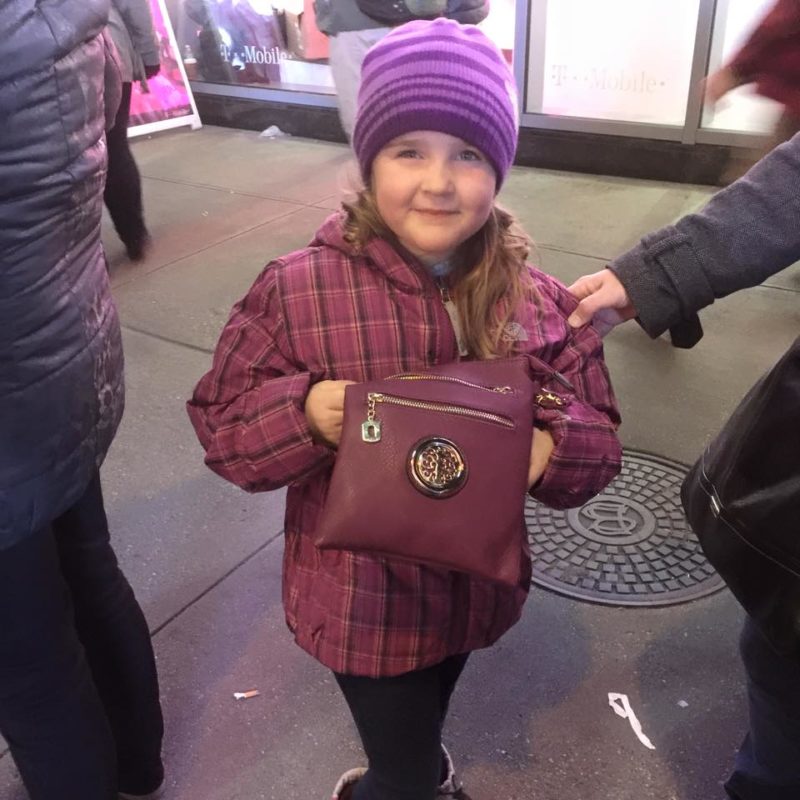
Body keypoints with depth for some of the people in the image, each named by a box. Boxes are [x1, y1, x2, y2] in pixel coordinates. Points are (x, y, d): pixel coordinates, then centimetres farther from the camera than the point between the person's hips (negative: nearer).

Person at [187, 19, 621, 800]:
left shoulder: (536, 298, -11)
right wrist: (302, 413, -31)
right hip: (364, 602, -3)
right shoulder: (296, 288, -20)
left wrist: (551, 450, -27)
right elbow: (220, 426, -12)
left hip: (475, 585, 4)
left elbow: (599, 436, -5)